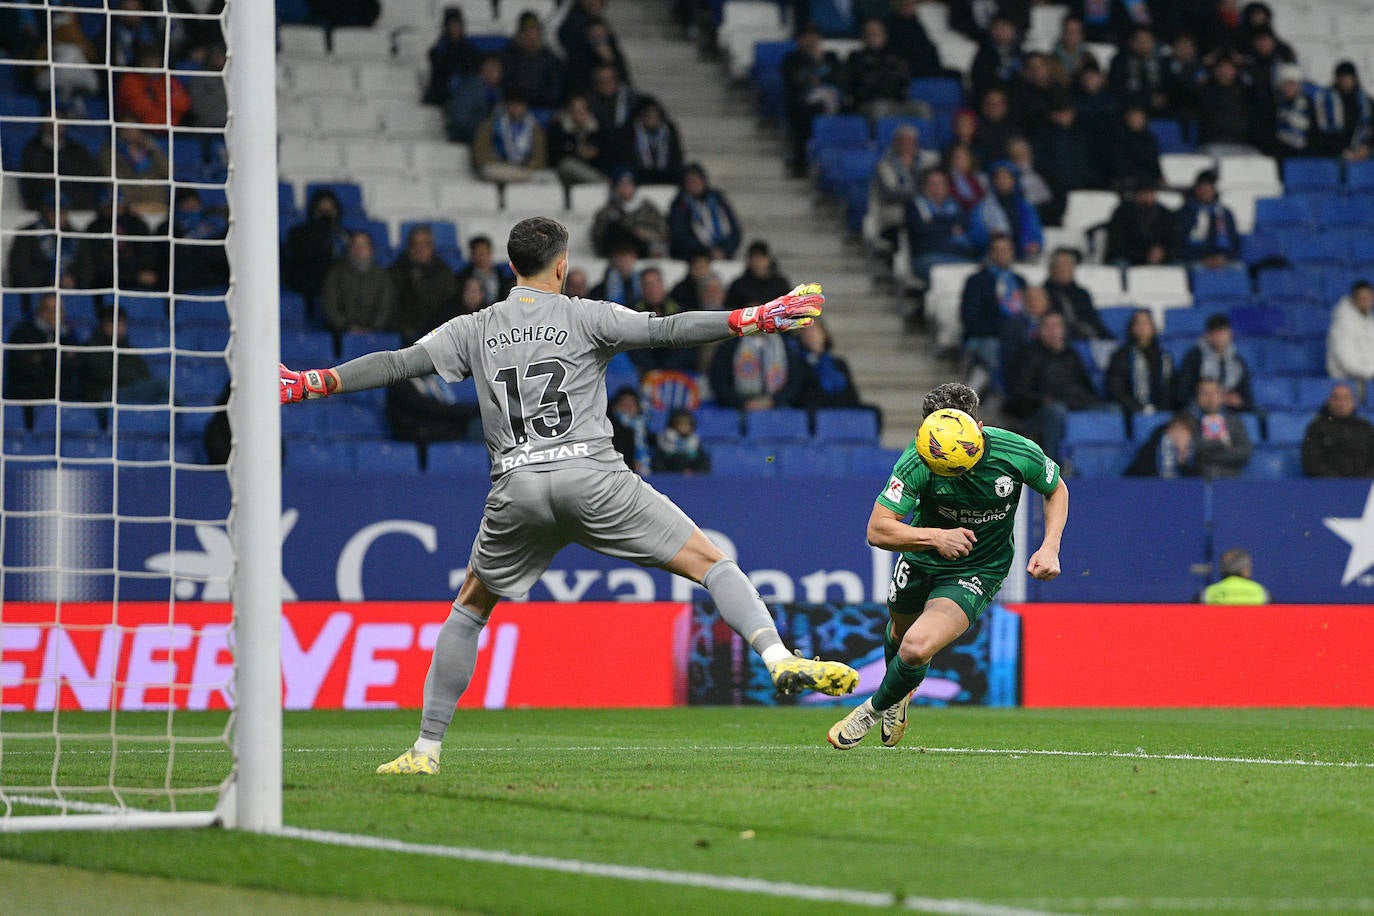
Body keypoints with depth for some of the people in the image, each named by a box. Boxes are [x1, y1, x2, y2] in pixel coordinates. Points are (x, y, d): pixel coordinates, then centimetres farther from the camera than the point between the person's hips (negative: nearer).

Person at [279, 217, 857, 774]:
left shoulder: (473, 331, 13)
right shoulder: (583, 317, 6)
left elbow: (397, 364, 8)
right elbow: (666, 332, -2)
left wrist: (310, 383, 13)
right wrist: (756, 321, 0)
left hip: (516, 488, 3)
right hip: (593, 477, -3)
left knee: (469, 609, 20)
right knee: (711, 563, 2)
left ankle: (425, 749, 15)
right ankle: (779, 658, -19)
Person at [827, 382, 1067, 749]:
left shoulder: (1019, 454, -26)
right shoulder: (918, 461, -29)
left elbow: (1056, 489, -2)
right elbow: (877, 530, -28)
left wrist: (1050, 547, -15)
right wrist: (936, 536, -43)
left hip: (977, 573, -2)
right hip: (921, 561, 2)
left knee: (917, 649, -21)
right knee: (900, 633, 27)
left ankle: (876, 709, 11)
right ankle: (899, 695, 64)